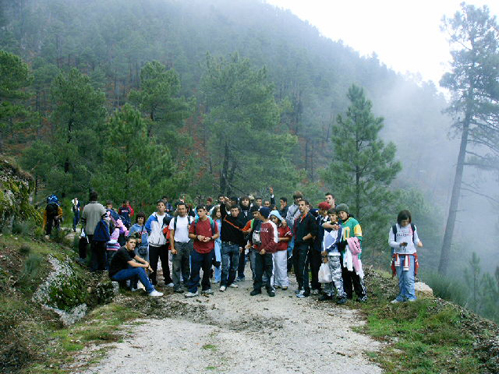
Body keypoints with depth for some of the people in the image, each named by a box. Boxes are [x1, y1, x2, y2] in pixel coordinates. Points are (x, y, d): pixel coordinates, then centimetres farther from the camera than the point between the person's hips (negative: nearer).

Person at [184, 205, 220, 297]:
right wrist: (197, 237, -13)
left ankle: (205, 288, 26)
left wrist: (210, 238, -12)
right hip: (197, 250, 0)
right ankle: (193, 290, 4)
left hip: (209, 250, 0)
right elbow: (190, 235, 6)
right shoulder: (195, 222, 2)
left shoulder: (212, 222, 0)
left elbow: (217, 234, 6)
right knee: (195, 271, -2)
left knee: (207, 270, 11)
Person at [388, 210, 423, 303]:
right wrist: (400, 244, -19)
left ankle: (411, 296, -5)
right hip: (398, 256, 1)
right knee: (401, 278, 9)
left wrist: (418, 242, -9)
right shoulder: (394, 228, -2)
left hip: (410, 255, -1)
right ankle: (401, 297, 20)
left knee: (409, 277, -12)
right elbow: (390, 242, -1)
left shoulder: (413, 227, 3)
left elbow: (415, 239, 14)